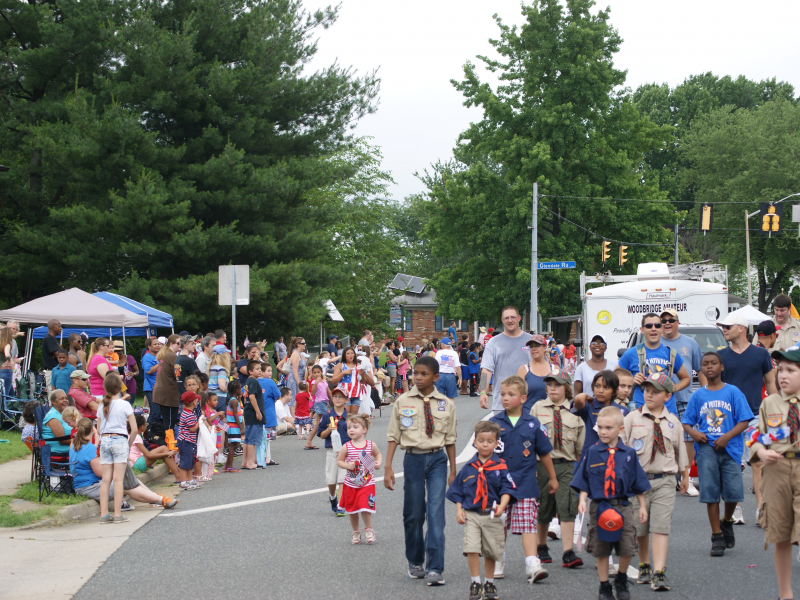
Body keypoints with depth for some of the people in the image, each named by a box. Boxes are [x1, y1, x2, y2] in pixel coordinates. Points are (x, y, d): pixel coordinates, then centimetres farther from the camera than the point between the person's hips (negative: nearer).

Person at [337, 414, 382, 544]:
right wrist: (347, 465, -18)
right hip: (351, 484, 1)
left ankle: (368, 529, 15)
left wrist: (378, 463, -5)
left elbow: (378, 454, 14)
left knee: (365, 507, -11)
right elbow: (339, 461, 1)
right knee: (351, 509, 10)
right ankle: (356, 532, 31)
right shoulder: (346, 447, -7)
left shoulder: (371, 445, -5)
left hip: (367, 484, -1)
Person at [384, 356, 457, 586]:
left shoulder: (446, 404, 3)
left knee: (436, 513, -10)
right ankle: (415, 563, 25)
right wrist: (388, 468, -3)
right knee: (413, 514, 6)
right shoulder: (403, 403, 1)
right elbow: (393, 436, 2)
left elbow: (450, 439, 9)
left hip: (437, 459, 0)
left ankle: (435, 569, -9)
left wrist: (453, 471, 10)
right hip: (413, 459, 0)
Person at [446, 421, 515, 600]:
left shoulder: (500, 466, -2)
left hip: (492, 516, 0)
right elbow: (458, 491, 11)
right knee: (471, 549, -13)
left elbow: (507, 489, -5)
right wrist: (459, 510, 0)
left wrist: (501, 506, -21)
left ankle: (489, 583, 27)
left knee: (491, 551, 10)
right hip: (471, 514, 1)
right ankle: (475, 583, -1)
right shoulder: (468, 468, 5)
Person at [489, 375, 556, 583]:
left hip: (525, 484, -1)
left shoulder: (532, 424, 1)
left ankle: (532, 564, -11)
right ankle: (498, 563, 23)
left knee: (527, 524, -8)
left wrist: (553, 478, 17)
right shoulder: (493, 423, 2)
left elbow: (544, 453, 10)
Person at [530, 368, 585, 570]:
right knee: (543, 509, 9)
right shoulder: (538, 408, 4)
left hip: (566, 465, 0)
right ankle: (541, 547, 27)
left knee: (567, 508, -9)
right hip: (543, 463, 0)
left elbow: (581, 444, 10)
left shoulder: (575, 411, 5)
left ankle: (568, 553, -10)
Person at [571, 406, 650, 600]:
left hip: (623, 506, 1)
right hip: (599, 507, 0)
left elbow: (638, 483, 9)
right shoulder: (592, 453, 0)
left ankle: (621, 582, 23)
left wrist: (642, 506, 10)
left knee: (627, 548, -2)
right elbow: (584, 481, 4)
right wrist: (582, 500, -9)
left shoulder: (628, 454, 2)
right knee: (601, 550, 5)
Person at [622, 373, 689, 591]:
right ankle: (644, 567, 28)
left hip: (664, 481, 0)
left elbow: (680, 451, 18)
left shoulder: (673, 422, 7)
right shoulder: (632, 418, 1)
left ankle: (659, 573, -11)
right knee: (639, 528, 10)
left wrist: (685, 476, 24)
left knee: (661, 526, -9)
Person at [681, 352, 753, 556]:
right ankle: (717, 537, 7)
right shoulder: (698, 395, 11)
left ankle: (726, 522, 23)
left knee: (733, 491, -8)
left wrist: (727, 437, -13)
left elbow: (744, 420, 0)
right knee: (710, 492, -2)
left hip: (729, 447, -1)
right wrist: (693, 433, -9)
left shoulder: (733, 392, 4)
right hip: (706, 447, 1)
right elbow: (686, 422, 13)